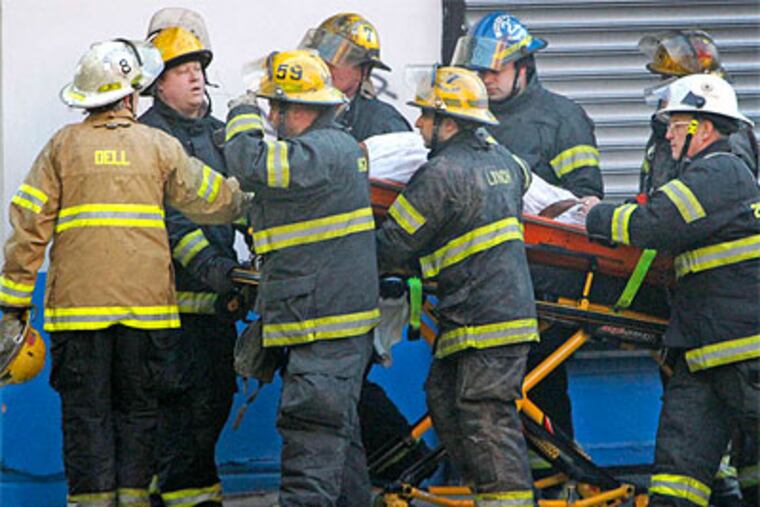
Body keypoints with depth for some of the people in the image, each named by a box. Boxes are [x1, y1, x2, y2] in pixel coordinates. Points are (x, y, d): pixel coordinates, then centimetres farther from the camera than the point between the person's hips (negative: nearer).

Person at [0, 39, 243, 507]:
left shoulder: (63, 146, 4)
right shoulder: (159, 147, 4)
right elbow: (213, 199, 14)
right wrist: (244, 201, 37)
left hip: (78, 304, 0)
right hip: (146, 304, 1)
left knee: (85, 410, 3)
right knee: (137, 407, 10)